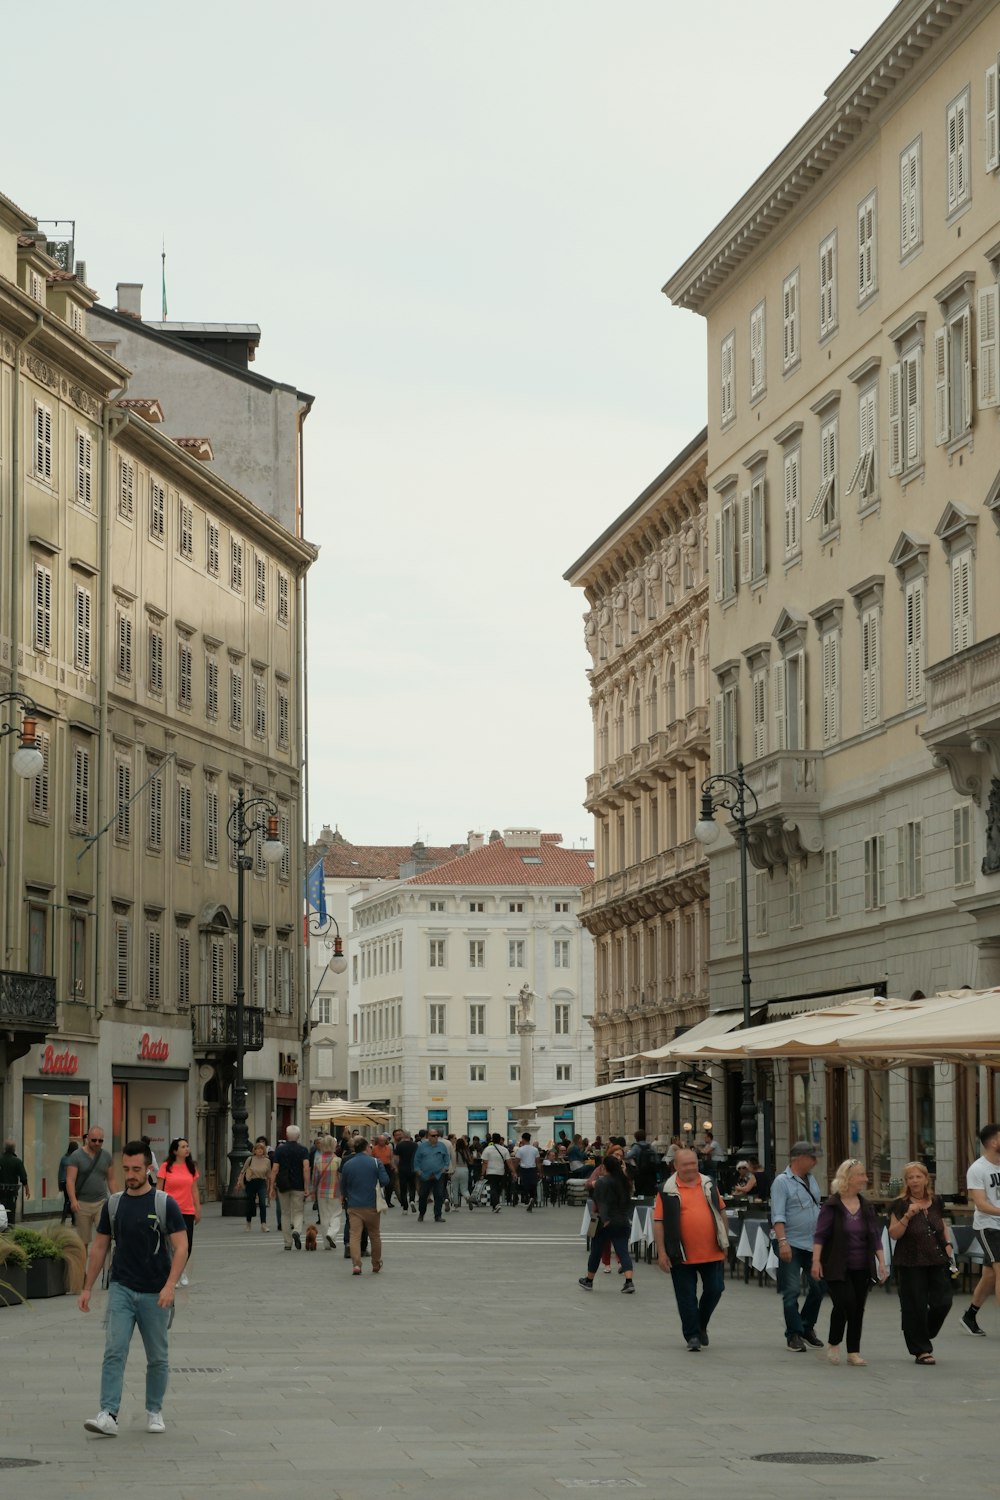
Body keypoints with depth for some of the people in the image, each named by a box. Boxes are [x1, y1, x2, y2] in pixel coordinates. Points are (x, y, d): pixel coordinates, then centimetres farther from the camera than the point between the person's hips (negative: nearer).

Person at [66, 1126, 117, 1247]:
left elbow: (111, 1179, 11)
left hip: (101, 1202, 2)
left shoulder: (107, 1156, 7)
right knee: (83, 1241, 6)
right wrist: (73, 1200, -24)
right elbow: (70, 1180, -10)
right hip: (82, 1204, -2)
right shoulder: (76, 1156, -4)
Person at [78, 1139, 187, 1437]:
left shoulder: (165, 1204, -8)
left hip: (155, 1294, -2)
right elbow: (100, 1247, 11)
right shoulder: (113, 1204, 3)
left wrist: (169, 1286, -23)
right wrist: (87, 1287, 7)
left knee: (158, 1357, 8)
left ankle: (154, 1411, 24)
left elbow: (181, 1247, -11)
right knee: (114, 1351, -12)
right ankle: (108, 1415, -18)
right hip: (121, 1289, 2)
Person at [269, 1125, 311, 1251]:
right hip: (298, 1186, -1)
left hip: (283, 1186, 1)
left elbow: (275, 1169, -3)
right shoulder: (303, 1150, -1)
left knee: (286, 1214, 11)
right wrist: (306, 1188, -11)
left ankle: (288, 1243, 11)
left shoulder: (279, 1149, 2)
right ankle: (297, 1231, -24)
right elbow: (306, 1168, -11)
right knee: (298, 1212, 7)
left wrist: (272, 1187, 2)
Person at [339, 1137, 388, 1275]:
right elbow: (385, 1181, -10)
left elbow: (343, 1185, 10)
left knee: (355, 1235, -3)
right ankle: (376, 1265, 24)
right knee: (375, 1235, 14)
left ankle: (356, 1264, -18)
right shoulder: (375, 1163, -5)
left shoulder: (347, 1164, 2)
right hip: (371, 1206, 0)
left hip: (354, 1206, 1)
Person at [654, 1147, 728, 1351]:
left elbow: (721, 1212, 16)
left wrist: (725, 1241, 13)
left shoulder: (709, 1184, 8)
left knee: (714, 1289, 6)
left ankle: (701, 1325, 30)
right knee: (687, 1297, 3)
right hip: (683, 1255, -3)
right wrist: (661, 1252, -9)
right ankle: (692, 1335, 14)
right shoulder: (667, 1190, -4)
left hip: (712, 1252, 3)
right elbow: (658, 1222, -4)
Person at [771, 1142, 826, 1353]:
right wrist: (782, 1241, -26)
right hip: (792, 1246, -7)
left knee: (819, 1286, 7)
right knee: (792, 1291, -2)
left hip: (813, 1244, 7)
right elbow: (777, 1216, -16)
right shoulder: (782, 1181, -8)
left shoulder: (811, 1180, 15)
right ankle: (794, 1335, 6)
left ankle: (806, 1327, 25)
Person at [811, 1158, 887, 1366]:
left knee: (858, 1309, 3)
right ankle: (833, 1345, 4)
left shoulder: (866, 1206, 10)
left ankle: (854, 1352, 11)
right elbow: (820, 1235, -8)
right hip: (837, 1268, -5)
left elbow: (875, 1237, 11)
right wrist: (816, 1261, -17)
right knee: (844, 1303, -16)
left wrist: (881, 1262, 3)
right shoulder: (832, 1206, -6)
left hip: (861, 1269, 5)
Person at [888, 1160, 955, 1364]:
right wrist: (907, 1216, -22)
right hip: (911, 1263, -4)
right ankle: (921, 1350, 9)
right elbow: (894, 1234, -10)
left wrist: (948, 1243, 5)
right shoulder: (900, 1205, -6)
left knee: (942, 1302, -3)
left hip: (937, 1261, 4)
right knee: (916, 1307, -2)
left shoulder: (936, 1202, 7)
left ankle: (926, 1334, 26)